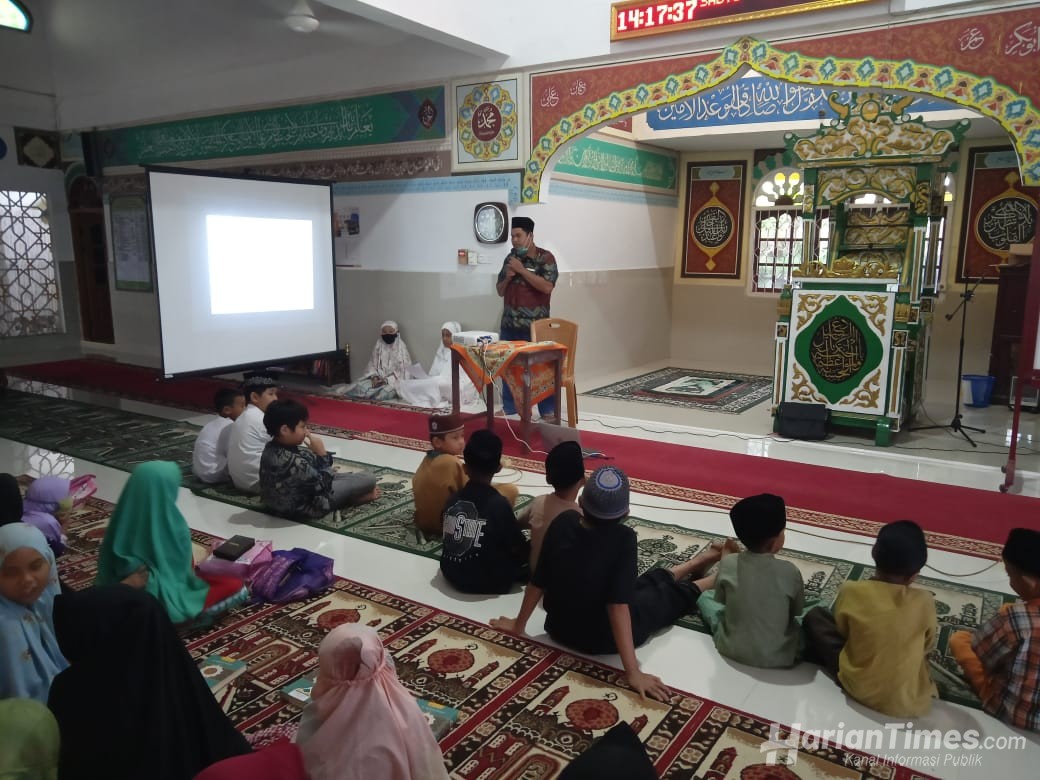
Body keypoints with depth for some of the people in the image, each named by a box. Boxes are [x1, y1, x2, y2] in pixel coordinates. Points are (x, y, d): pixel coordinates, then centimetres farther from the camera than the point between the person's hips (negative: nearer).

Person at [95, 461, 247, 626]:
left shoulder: (124, 516, -11)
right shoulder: (174, 526, -27)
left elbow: (106, 564, 2)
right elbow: (182, 569, -11)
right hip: (162, 600, -7)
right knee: (235, 587, 0)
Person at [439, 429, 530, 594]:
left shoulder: (452, 500, -4)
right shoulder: (499, 503, -19)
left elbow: (448, 540, 9)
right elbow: (520, 550, -10)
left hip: (452, 575, 5)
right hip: (487, 582, -5)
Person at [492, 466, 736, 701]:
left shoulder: (563, 522, -18)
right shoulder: (623, 538, -30)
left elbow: (538, 581, -9)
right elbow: (619, 604, -32)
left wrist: (518, 625, 5)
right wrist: (633, 672, -29)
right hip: (603, 640, -4)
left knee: (648, 581, 28)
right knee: (671, 592, 22)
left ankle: (699, 562, 53)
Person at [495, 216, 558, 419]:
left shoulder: (545, 258, -4)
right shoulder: (510, 258, 12)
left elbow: (547, 287, -19)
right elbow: (500, 291, 16)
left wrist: (521, 270, -17)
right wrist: (507, 277, -5)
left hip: (535, 325, -5)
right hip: (509, 324, 5)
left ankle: (548, 410, 7)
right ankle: (509, 406, 20)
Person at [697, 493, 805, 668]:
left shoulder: (727, 564, -12)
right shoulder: (790, 571, -16)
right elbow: (797, 612, 0)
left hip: (731, 649, 2)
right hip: (778, 657, -2)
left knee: (705, 596, 21)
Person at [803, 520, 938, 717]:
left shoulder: (852, 591, -17)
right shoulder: (925, 602, -14)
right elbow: (928, 647, 3)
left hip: (857, 687, -2)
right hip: (908, 703, 2)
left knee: (814, 616, 13)